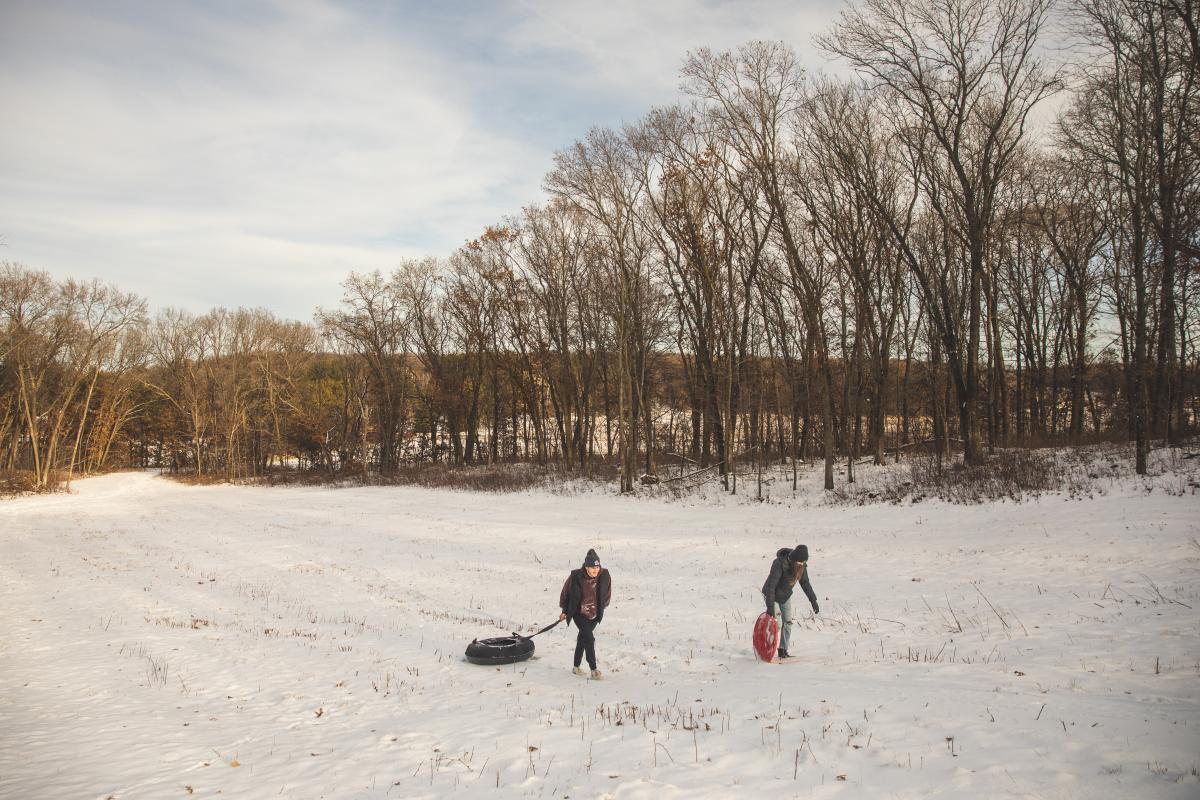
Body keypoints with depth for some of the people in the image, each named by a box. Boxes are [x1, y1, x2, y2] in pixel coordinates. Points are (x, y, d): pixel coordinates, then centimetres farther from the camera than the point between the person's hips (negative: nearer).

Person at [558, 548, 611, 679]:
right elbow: (565, 592, -5)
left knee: (582, 638, 16)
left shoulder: (604, 576, -16)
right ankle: (594, 669, -9)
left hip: (594, 614, 3)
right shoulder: (576, 576, -23)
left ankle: (576, 666, 30)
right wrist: (565, 611, 5)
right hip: (579, 613, -3)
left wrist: (601, 608, 12)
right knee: (589, 638, -15)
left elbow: (607, 594, 5)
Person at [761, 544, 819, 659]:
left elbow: (805, 583, 0)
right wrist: (770, 606, -36)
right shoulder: (779, 564, -35)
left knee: (787, 623, 5)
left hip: (785, 596, 6)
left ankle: (783, 650, 16)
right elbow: (771, 585, -34)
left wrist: (813, 600, -2)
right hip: (772, 595, -6)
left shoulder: (802, 566, -16)